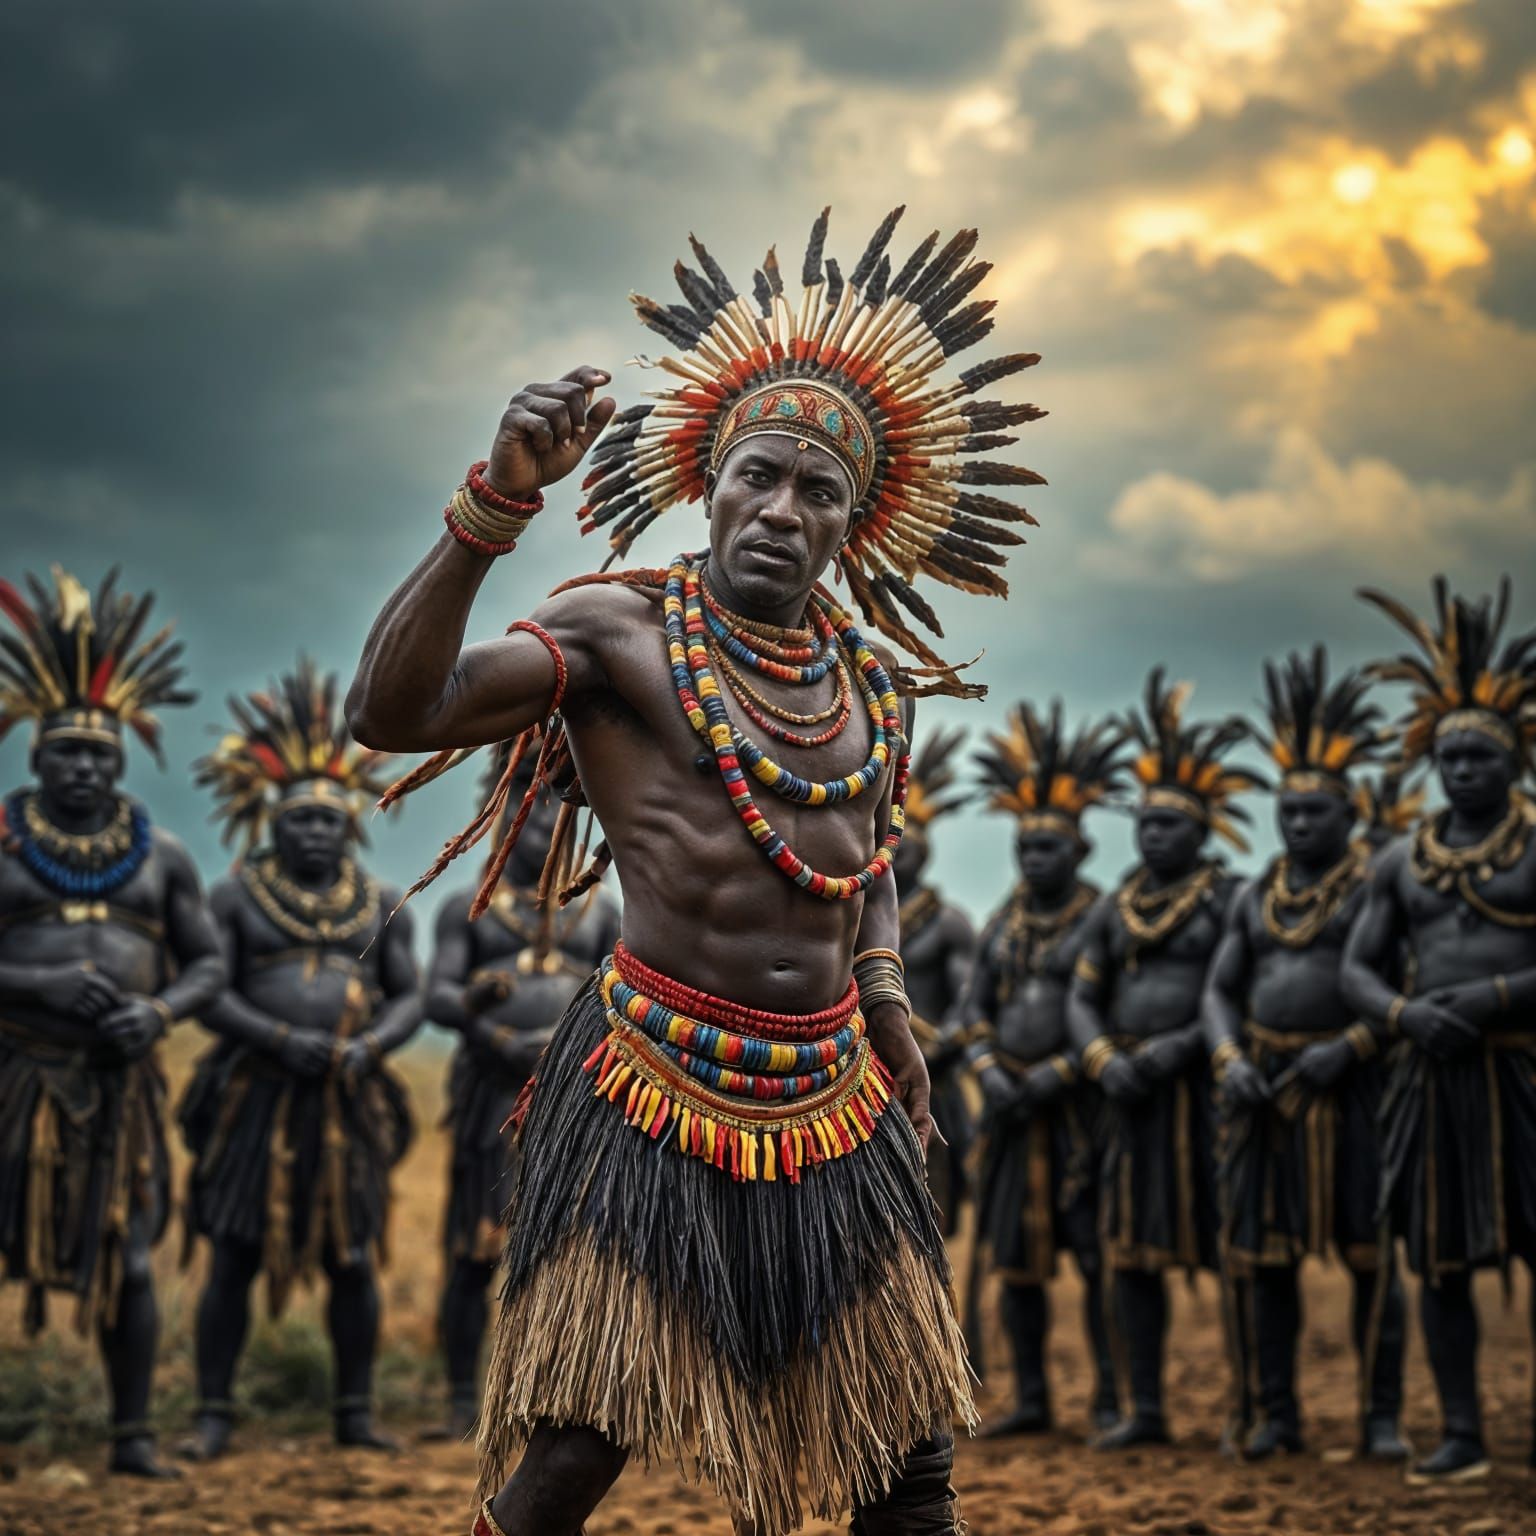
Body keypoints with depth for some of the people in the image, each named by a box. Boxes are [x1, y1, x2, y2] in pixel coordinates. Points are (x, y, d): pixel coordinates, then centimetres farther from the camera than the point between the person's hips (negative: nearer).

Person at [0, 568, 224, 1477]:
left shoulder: (162, 856, 7)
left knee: (130, 1262, 3)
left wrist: (158, 1012, -10)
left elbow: (209, 966, 9)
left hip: (123, 1083, 2)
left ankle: (135, 1437, 12)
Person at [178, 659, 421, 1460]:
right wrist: (281, 1040, -18)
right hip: (256, 1098, -2)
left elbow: (408, 996, 9)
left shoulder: (380, 903, 10)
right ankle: (213, 1415, 4)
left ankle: (357, 1411, 15)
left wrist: (370, 1045, -11)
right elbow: (210, 992, -5)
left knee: (353, 1260, 5)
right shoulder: (235, 896, 1)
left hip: (350, 1102, 3)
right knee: (234, 1257, -3)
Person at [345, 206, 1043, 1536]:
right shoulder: (620, 632, -6)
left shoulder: (873, 679, 10)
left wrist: (885, 993, 12)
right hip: (658, 1097, -5)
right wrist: (498, 504, -25)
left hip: (835, 1100, 5)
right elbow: (391, 711, -19)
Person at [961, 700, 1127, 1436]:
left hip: (1079, 1104, -5)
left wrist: (1058, 1073, -15)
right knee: (1017, 1256, 7)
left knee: (1096, 1251, -5)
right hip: (1012, 1105, 6)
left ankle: (1109, 1398, 2)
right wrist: (991, 1074, -5)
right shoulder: (1003, 924, 12)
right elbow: (975, 1009, 12)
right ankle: (1031, 1399, 14)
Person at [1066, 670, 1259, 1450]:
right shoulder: (1113, 911, 14)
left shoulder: (1228, 899, -2)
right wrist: (1106, 1062, -8)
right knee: (1131, 1248, 6)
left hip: (1205, 1086, -5)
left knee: (1225, 1245, -4)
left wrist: (1179, 1046, -18)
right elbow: (1081, 1000, 11)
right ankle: (1146, 1410, 14)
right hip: (1132, 1093, 6)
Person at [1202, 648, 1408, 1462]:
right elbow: (1220, 989, 12)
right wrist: (1230, 1061, -6)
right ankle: (1279, 1416, 14)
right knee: (1267, 1256, 6)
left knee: (1370, 1255, -2)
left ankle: (1380, 1418, 5)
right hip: (1266, 1092, 5)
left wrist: (1348, 1048, -18)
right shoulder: (1255, 898, 13)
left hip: (1351, 1089, -4)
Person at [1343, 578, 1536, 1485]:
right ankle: (1463, 1436, 13)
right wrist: (1407, 1013, -9)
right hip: (1432, 1074, 4)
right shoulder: (1404, 860, 12)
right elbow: (1359, 969, 11)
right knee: (1439, 1258, 5)